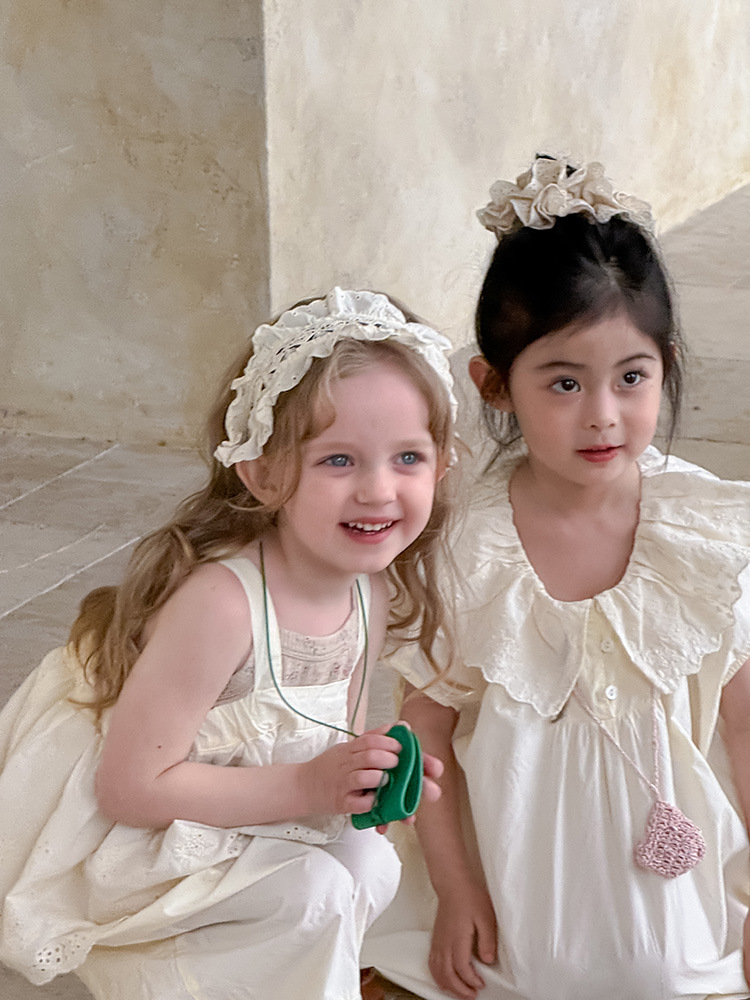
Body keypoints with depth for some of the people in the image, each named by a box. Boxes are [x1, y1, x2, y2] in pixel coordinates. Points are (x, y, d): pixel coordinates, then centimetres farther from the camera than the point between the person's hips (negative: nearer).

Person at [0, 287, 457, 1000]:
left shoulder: (372, 587, -7)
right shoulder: (220, 601, -33)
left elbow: (332, 736, 10)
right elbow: (130, 787, -29)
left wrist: (371, 775, -13)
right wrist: (305, 787, -28)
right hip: (119, 841, -8)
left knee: (371, 863, -6)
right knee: (312, 888, -21)